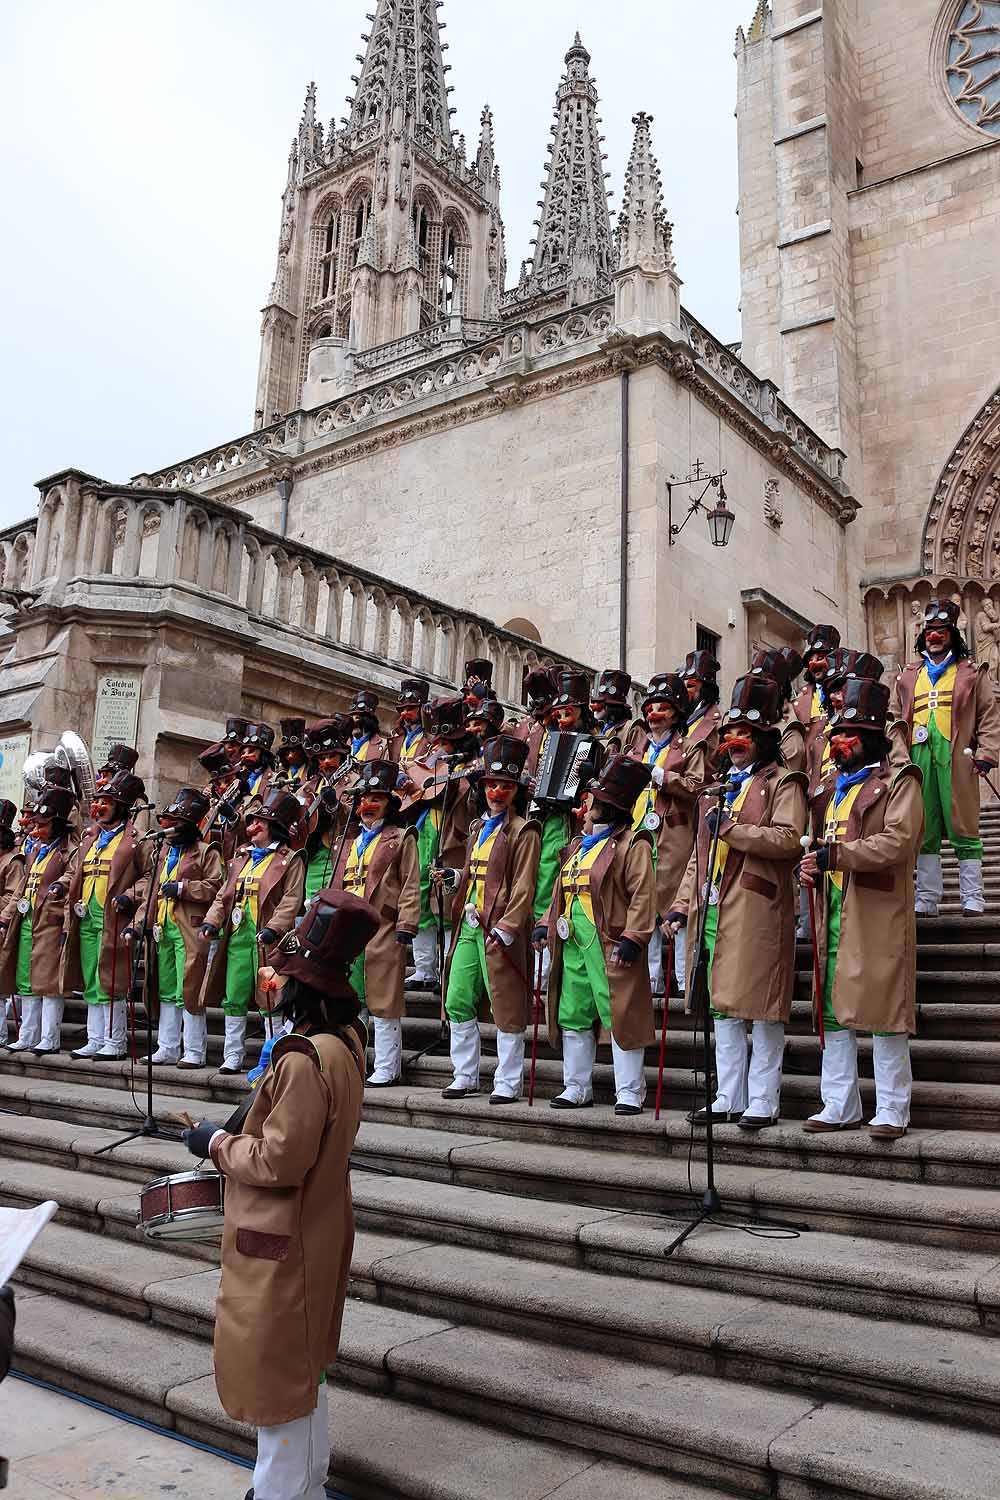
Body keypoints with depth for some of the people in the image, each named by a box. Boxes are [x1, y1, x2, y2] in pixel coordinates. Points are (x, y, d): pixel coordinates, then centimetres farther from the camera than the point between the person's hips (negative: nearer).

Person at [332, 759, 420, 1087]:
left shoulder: (401, 839, 1)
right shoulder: (350, 841, 21)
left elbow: (410, 887, -5)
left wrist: (405, 927, -13)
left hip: (383, 932, -6)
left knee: (384, 1002, -2)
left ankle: (386, 1069, 5)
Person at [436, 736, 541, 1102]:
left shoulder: (523, 832, -7)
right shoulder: (478, 828, 17)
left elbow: (523, 888, -13)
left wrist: (506, 929, -21)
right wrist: (454, 878, 8)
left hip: (499, 930, -8)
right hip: (469, 926, 8)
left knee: (505, 1006, -1)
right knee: (458, 1001, 9)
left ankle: (508, 1083, 10)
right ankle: (465, 1076, 22)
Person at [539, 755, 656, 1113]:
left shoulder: (632, 843, -7)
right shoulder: (579, 845, 19)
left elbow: (643, 896, -15)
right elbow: (561, 891, 23)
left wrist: (632, 939, -22)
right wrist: (546, 925, 12)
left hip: (610, 948, -8)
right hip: (573, 945, 8)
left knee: (621, 1017, -3)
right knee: (573, 1018, 12)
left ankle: (629, 1093, 7)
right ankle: (577, 1087, 24)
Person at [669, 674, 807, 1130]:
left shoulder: (783, 783, 1)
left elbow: (788, 840, -16)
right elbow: (700, 852, 22)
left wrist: (730, 828, -15)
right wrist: (682, 904, 13)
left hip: (757, 910, -7)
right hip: (713, 910, 7)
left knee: (762, 1008, -2)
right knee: (723, 1007, 10)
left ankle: (763, 1103, 6)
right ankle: (728, 1098, 19)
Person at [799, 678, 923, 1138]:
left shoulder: (898, 782, -2)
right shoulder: (833, 790, 22)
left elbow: (898, 841, -17)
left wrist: (833, 855, -18)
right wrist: (811, 868, 5)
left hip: (877, 914, -8)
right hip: (833, 915, 8)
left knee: (883, 1011, -3)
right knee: (834, 1013, 9)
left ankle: (892, 1111, 7)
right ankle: (840, 1106, 19)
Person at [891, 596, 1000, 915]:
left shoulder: (972, 674, 12)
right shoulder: (907, 678, 19)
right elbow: (896, 721, 16)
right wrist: (900, 757, 3)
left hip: (957, 760, -3)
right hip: (919, 759, 3)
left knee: (964, 828, -3)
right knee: (925, 832, 5)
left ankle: (972, 899, 2)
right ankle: (926, 898, 10)